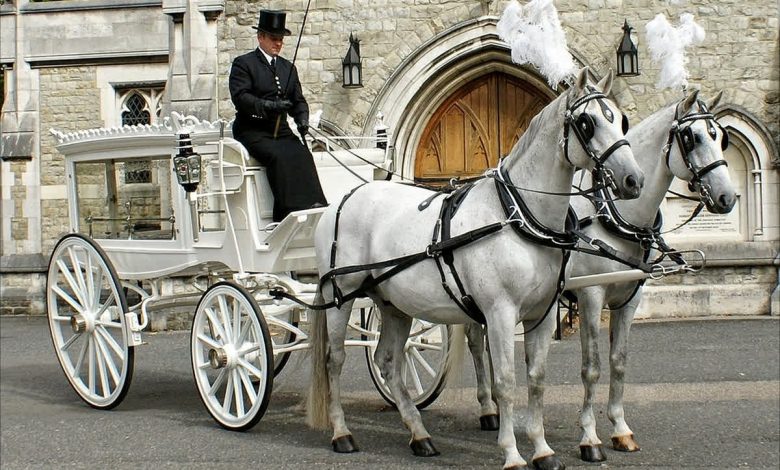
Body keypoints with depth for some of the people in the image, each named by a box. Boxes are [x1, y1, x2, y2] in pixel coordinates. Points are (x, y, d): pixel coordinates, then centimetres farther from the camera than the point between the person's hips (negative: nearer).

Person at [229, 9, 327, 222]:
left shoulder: (288, 67, 21)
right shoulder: (243, 63, 3)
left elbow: (298, 100, 18)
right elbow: (240, 96, -11)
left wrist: (302, 119, -4)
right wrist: (268, 106, -25)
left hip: (281, 130, 5)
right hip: (252, 131, -5)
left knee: (302, 155, -24)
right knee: (278, 157, -31)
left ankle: (313, 208, -31)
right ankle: (290, 212, -35)